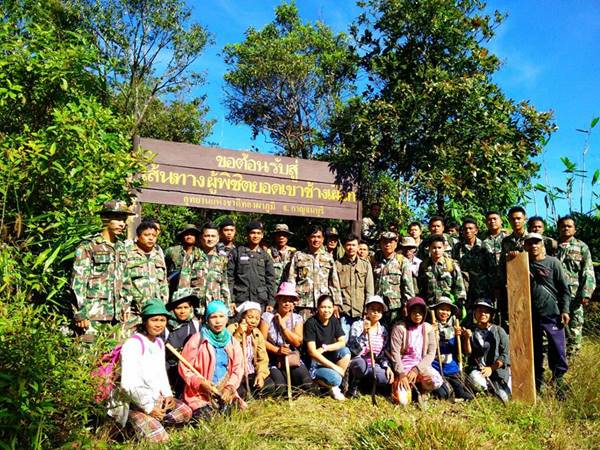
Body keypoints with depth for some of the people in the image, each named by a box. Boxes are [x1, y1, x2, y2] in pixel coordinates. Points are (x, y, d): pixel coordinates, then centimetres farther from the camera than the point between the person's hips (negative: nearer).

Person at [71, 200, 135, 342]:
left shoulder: (121, 247, 13)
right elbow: (78, 283, -8)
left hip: (115, 316, 6)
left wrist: (124, 309, 15)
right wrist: (81, 315, -12)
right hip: (93, 316, -6)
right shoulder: (88, 247, -5)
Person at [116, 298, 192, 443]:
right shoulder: (133, 344, -21)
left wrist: (168, 394, -2)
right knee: (160, 438, -20)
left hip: (155, 398, 8)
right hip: (135, 403, -8)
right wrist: (149, 408, -19)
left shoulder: (159, 343, 7)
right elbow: (128, 384, -25)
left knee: (186, 412, -4)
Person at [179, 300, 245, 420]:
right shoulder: (197, 340, -8)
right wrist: (200, 383, -19)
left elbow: (238, 369, 6)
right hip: (199, 393, -4)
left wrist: (230, 387, -10)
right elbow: (184, 368, -6)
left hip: (226, 392, 4)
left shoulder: (233, 343, 6)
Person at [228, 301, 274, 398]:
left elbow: (263, 359, 2)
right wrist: (238, 335, -28)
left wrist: (261, 374, -15)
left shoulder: (257, 334, 6)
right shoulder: (232, 330, -10)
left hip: (252, 374, 5)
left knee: (269, 385, -16)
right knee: (239, 392, -29)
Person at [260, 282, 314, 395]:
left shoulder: (297, 318, 6)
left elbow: (297, 342, -6)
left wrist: (283, 325, -10)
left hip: (293, 359, 3)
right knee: (279, 388, -25)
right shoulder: (267, 317, -2)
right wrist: (277, 350, -20)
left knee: (307, 385, -18)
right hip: (273, 360, -3)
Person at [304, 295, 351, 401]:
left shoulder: (334, 321, 2)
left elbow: (342, 342, -3)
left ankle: (335, 386, -8)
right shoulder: (310, 323, -17)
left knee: (345, 351, -20)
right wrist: (334, 366, -23)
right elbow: (312, 352, -21)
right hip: (313, 363, -7)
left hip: (328, 358, 7)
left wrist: (324, 348, -20)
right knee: (335, 379, -30)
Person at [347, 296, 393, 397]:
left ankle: (362, 380, 3)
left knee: (387, 378, -27)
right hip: (357, 363, -4)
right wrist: (364, 333, -35)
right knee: (361, 363, -40)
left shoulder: (383, 330, 6)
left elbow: (383, 353, 12)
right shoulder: (357, 325, -10)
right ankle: (354, 384, -8)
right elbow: (353, 350, -22)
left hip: (373, 365, 4)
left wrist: (387, 366, -8)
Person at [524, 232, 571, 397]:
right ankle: (538, 386, 24)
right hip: (531, 315, 2)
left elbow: (564, 288, 1)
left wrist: (565, 310, -7)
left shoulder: (553, 262, 0)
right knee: (535, 352, 11)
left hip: (553, 314, -2)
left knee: (558, 350, -1)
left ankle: (559, 385, 13)